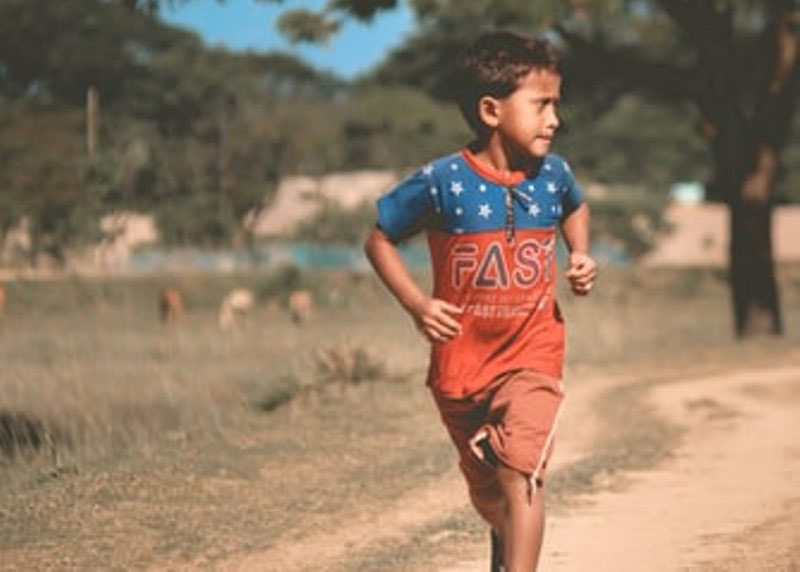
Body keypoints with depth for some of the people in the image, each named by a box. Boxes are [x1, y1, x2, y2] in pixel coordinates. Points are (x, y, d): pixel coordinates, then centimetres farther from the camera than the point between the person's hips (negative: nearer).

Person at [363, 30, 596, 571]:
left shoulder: (553, 174, -5)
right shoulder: (442, 181, -15)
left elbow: (576, 207, 21)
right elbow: (380, 239, -2)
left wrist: (581, 255, 3)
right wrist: (417, 303, -13)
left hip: (532, 356, 0)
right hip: (461, 360, 0)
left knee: (521, 476, -20)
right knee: (487, 492, 18)